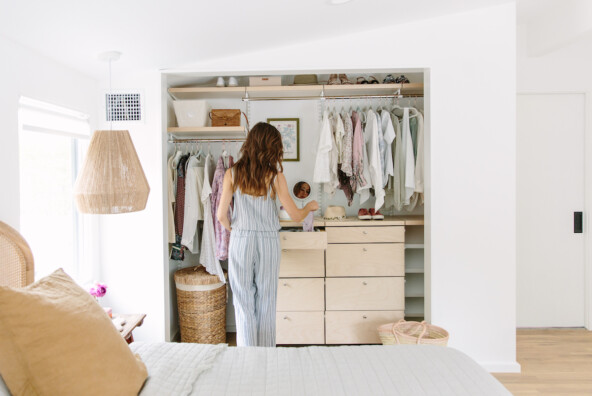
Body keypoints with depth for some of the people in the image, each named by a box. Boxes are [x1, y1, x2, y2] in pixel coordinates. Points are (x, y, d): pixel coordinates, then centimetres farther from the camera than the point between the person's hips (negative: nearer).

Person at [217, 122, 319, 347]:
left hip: (240, 242, 1)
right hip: (268, 243, -1)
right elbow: (295, 215, -6)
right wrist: (310, 207, 16)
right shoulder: (275, 175, -7)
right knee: (266, 304, 12)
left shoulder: (232, 174, -3)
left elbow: (221, 216, -4)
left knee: (243, 303, 10)